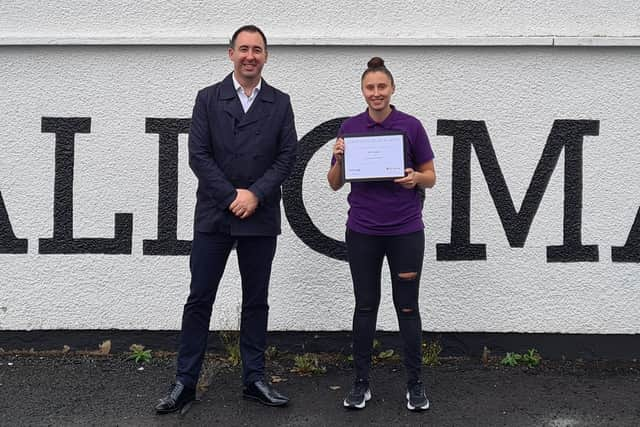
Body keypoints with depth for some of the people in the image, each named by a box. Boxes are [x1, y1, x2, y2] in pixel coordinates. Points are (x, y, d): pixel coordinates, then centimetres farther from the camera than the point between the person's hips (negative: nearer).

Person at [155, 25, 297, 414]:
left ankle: (254, 379, 19)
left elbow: (288, 156, 0)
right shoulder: (208, 99, 3)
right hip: (214, 216, -1)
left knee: (256, 301, 9)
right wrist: (231, 196, -12)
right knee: (199, 300, 2)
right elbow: (198, 155, -4)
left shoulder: (280, 103, 6)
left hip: (261, 218, 1)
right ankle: (185, 382, 10)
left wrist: (255, 194, -12)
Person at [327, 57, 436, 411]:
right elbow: (335, 183, 5)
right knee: (365, 305, 8)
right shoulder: (349, 128, 3)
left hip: (405, 230, -1)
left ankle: (415, 383, 16)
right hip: (362, 231, 1)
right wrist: (339, 158, -14)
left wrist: (415, 178, -19)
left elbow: (430, 177, 3)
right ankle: (361, 382, 18)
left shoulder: (411, 126, -2)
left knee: (407, 306, 4)